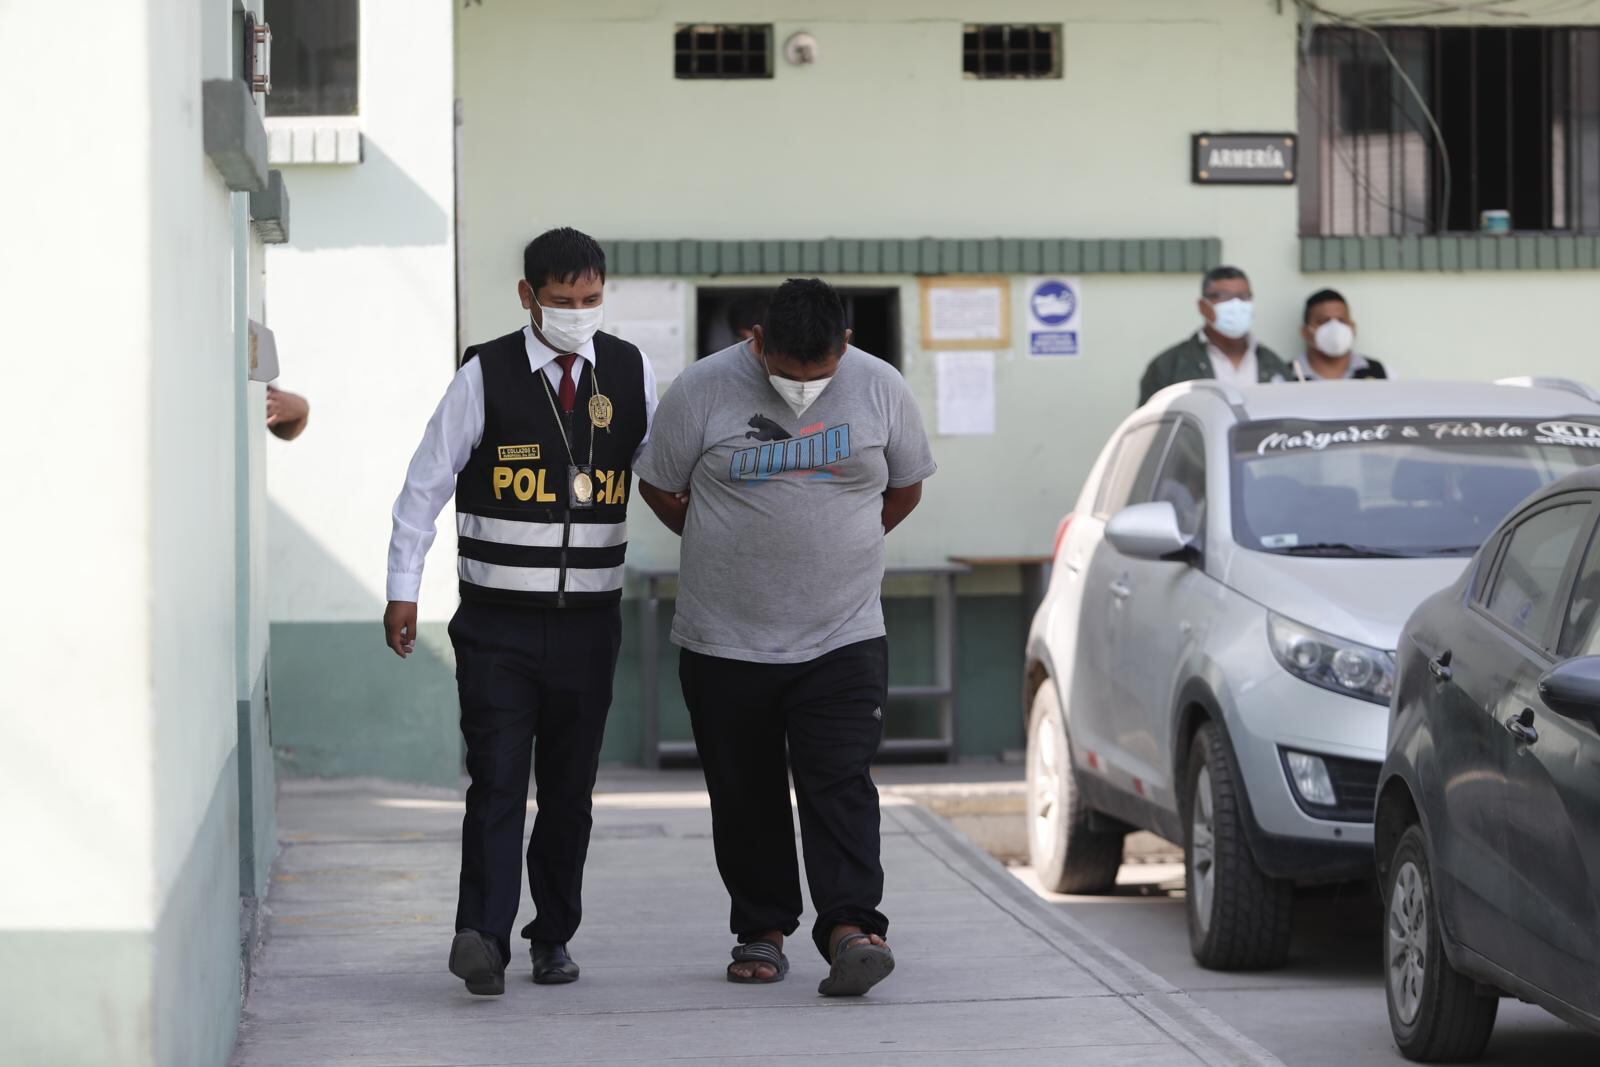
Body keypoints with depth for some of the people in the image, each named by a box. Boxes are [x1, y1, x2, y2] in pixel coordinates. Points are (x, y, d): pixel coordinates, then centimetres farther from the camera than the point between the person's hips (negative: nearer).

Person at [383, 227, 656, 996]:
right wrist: (403, 588, -2)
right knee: (498, 780, -12)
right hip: (497, 621, -3)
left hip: (588, 620, 3)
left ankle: (554, 935, 20)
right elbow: (426, 483, 0)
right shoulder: (485, 376, -4)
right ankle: (483, 938, -18)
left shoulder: (631, 375, 5)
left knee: (570, 787, 9)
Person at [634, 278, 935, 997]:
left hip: (842, 636, 0)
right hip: (724, 639, 0)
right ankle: (761, 932, 17)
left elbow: (905, 487, 15)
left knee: (840, 787, -11)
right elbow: (659, 488, 6)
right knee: (745, 797, 6)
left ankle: (850, 929, -17)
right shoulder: (703, 390, -8)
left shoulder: (880, 389, -2)